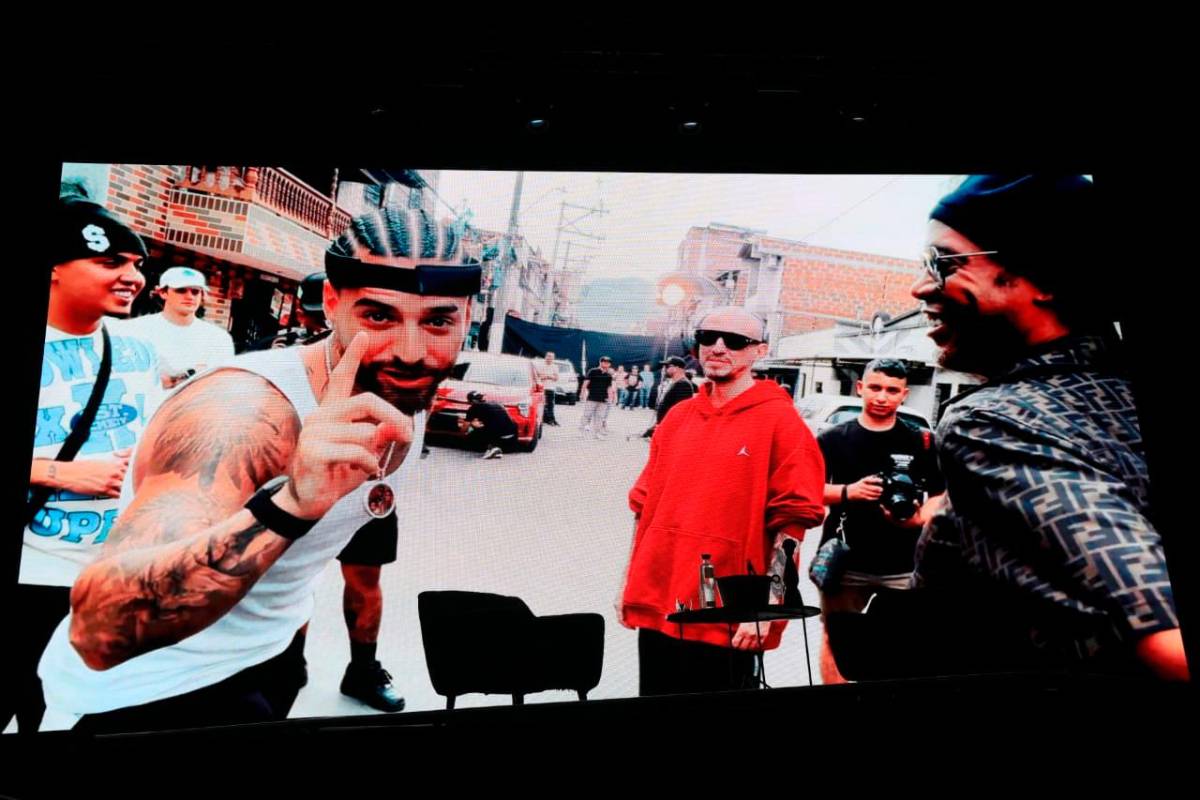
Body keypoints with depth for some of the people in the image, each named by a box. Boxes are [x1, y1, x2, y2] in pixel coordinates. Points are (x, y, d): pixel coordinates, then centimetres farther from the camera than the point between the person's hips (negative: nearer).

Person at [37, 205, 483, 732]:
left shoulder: (412, 395, -10)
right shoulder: (244, 410, -33)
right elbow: (97, 630, -44)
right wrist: (290, 505, -57)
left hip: (274, 649, 7)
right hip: (151, 689, -6)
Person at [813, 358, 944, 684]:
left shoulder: (921, 442, 5)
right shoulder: (833, 439, 4)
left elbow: (941, 496, 6)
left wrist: (918, 518, -15)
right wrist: (848, 492, -15)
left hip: (903, 567, 0)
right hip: (844, 562, 0)